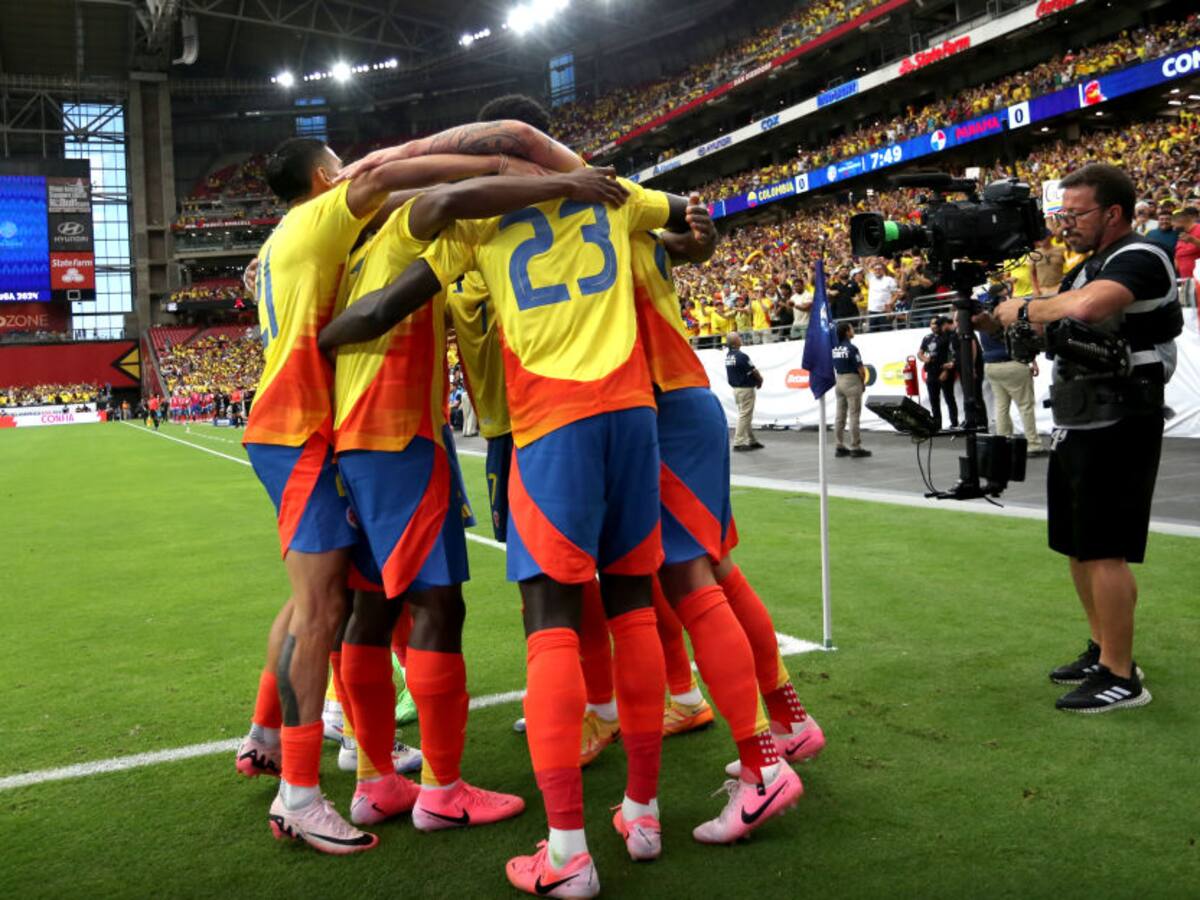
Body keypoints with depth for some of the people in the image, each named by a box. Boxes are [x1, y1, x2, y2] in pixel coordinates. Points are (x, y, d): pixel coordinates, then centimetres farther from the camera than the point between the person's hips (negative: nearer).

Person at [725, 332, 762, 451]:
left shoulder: (728, 356, 3)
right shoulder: (741, 356, -21)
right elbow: (753, 371, -12)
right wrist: (760, 380, 9)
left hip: (736, 388, 8)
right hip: (746, 389, -8)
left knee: (745, 416, 15)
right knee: (744, 416, -3)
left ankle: (751, 441, 22)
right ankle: (739, 442, -3)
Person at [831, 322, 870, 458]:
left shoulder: (834, 348, 4)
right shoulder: (851, 348, -16)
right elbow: (861, 370, -14)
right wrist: (863, 383, 2)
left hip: (839, 381, 7)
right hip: (852, 381, -7)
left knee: (840, 415, 9)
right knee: (854, 415, -3)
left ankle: (840, 447, 13)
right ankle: (855, 448, -1)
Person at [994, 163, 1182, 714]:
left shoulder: (1139, 259, -13)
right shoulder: (1087, 268, 18)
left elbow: (1086, 307, -33)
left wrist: (1024, 310, -17)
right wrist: (988, 317, 1)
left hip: (1117, 428, -10)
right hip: (1076, 427, 10)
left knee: (1104, 550, -7)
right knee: (1077, 545, 16)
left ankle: (1121, 678, 2)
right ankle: (1102, 651, 29)